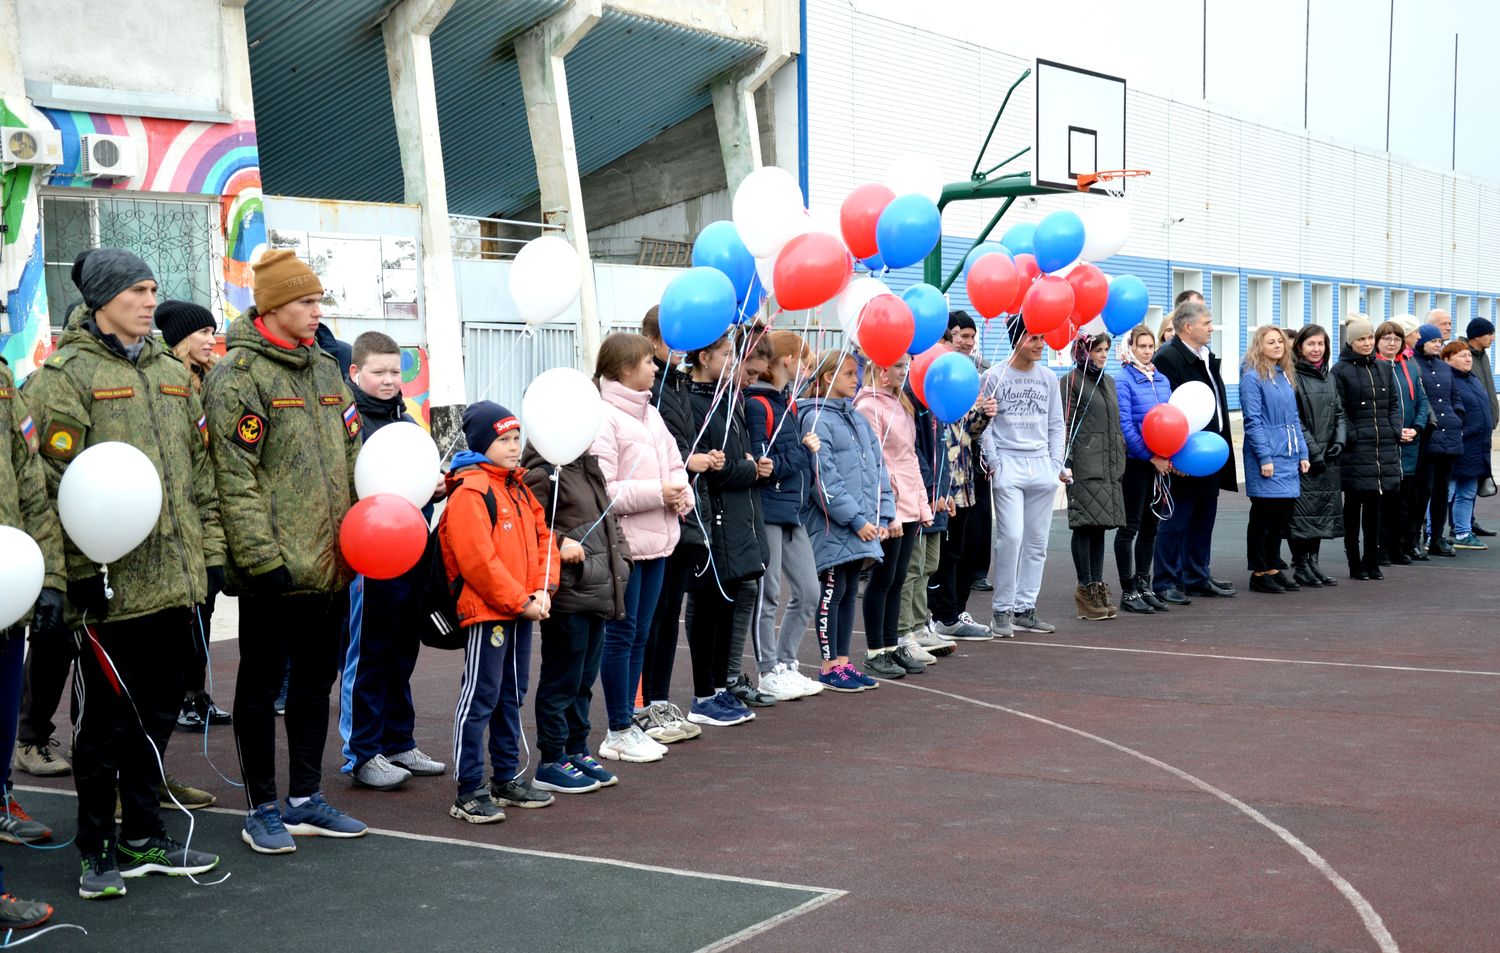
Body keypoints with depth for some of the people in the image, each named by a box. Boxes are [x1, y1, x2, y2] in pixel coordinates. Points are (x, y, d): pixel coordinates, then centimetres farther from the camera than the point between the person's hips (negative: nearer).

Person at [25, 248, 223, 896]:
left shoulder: (172, 374, 15)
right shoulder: (66, 375, -7)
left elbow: (199, 471, 18)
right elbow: (62, 483, -12)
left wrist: (210, 550, 12)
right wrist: (83, 569, -17)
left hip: (173, 579, 6)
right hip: (112, 585, -6)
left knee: (155, 713, 14)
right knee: (105, 719, 3)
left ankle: (144, 839, 26)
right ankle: (98, 851, 15)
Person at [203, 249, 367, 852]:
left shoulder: (325, 369, 13)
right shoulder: (238, 375, -11)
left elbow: (351, 458, 19)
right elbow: (236, 478, -16)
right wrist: (260, 555, -20)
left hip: (331, 563, 8)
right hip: (274, 571, -7)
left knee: (316, 680, 15)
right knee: (262, 685, 4)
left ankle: (305, 798, 26)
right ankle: (263, 809, 14)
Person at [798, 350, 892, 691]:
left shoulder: (857, 418, 14)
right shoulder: (817, 419, -11)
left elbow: (877, 468, 15)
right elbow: (825, 478, -17)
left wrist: (882, 515, 4)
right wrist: (856, 519, -17)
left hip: (862, 527, 8)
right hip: (832, 526, -8)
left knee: (849, 593, 12)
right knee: (832, 593, -1)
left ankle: (843, 661, 19)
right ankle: (830, 667, 7)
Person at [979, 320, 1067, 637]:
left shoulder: (1049, 379, 12)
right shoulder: (994, 377, -1)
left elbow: (1055, 425, 16)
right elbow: (985, 425, -2)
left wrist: (1056, 465, 7)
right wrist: (994, 463, -9)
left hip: (1041, 465, 5)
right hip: (1008, 465, -5)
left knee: (1037, 540, 4)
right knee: (1011, 536, -14)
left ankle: (1024, 608, 12)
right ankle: (1001, 609, -4)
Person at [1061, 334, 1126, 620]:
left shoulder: (1108, 381, 19)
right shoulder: (1071, 381, -3)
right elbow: (1065, 424, -9)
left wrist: (1121, 461, 18)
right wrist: (1065, 462, -15)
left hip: (1110, 465, 7)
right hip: (1085, 465, -7)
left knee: (1100, 524, 8)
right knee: (1086, 524, -7)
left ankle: (1097, 585, 12)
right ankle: (1086, 588, -3)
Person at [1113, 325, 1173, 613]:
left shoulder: (1161, 379, 12)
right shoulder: (1123, 380, -9)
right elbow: (1124, 425, -15)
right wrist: (1152, 457, -16)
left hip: (1159, 461, 7)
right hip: (1135, 461, -7)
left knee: (1150, 525, 11)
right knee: (1131, 525, -2)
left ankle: (1143, 585, 20)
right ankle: (1128, 591, 4)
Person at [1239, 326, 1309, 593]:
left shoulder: (1286, 376, 14)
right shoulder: (1252, 378, -8)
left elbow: (1294, 418, 17)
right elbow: (1253, 421, -13)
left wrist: (1302, 453, 11)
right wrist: (1265, 457, -17)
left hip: (1288, 457, 7)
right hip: (1267, 457, -7)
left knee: (1282, 515, 10)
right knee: (1264, 516, -2)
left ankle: (1273, 568, 18)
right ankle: (1259, 574, 5)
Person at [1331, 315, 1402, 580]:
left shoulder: (1382, 368, 13)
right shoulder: (1340, 370, -4)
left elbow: (1394, 404, 16)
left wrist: (1394, 431, 3)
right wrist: (1353, 437, -14)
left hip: (1383, 448, 5)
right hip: (1355, 450, -5)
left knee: (1374, 504, 10)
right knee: (1353, 504, 1)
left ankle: (1371, 560, 17)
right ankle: (1355, 564, 8)